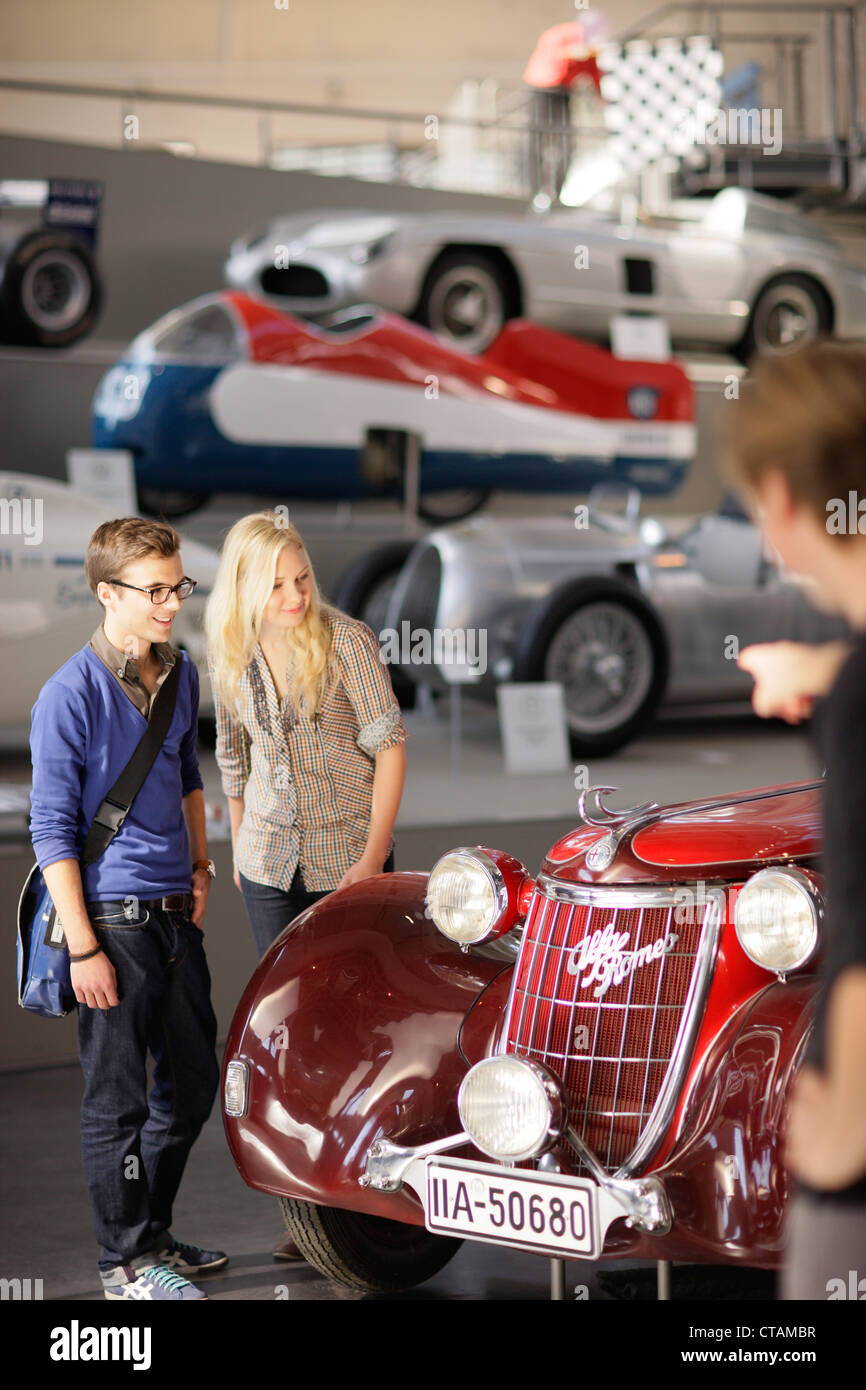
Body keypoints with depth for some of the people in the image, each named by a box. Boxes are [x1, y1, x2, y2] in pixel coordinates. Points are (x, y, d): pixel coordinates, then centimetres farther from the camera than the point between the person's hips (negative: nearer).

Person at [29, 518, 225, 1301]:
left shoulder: (180, 673, 7)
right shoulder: (71, 696, -15)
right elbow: (53, 830, -13)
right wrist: (83, 948, -16)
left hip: (176, 914, 7)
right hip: (113, 919, -7)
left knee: (193, 1083, 15)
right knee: (118, 1099, 3)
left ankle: (152, 1234, 32)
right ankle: (127, 1263, 16)